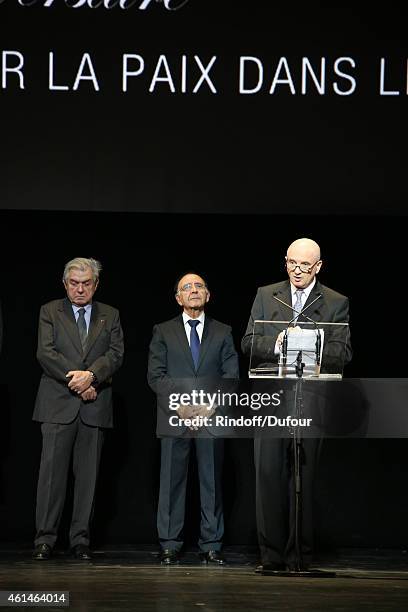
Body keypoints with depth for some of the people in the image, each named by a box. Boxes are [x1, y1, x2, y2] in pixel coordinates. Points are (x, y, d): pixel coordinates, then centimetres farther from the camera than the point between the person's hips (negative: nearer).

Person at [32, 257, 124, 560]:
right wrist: (75, 381, -13)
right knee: (52, 471, -5)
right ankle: (45, 539, -2)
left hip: (94, 407, 2)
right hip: (58, 404, -2)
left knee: (88, 474, 2)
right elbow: (46, 353, -4)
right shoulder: (50, 311, 8)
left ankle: (81, 540, 7)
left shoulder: (110, 316, 13)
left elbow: (116, 354, 0)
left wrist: (90, 375, -18)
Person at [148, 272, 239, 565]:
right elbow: (156, 374, 3)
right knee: (172, 479, -1)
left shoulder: (223, 332, 12)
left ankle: (211, 545, 4)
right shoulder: (163, 332, 11)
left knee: (212, 480, 1)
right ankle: (170, 545, 3)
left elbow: (231, 374, 5)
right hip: (175, 416, 0)